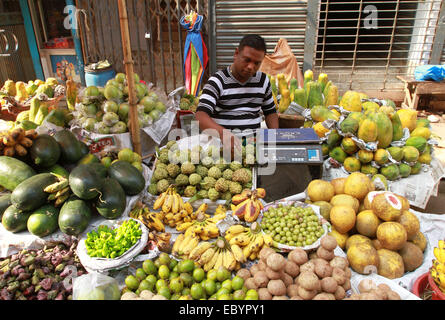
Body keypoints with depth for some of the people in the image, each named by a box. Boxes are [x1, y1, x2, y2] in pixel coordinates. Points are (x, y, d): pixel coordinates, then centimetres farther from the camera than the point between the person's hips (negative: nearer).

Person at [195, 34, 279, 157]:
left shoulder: (263, 80, 11)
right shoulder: (217, 81, -6)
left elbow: (270, 112, 23)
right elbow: (201, 116, -19)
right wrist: (223, 134, -38)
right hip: (222, 145, -4)